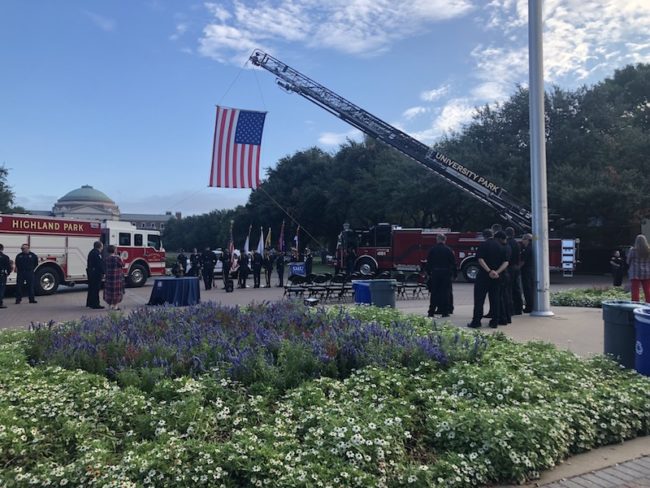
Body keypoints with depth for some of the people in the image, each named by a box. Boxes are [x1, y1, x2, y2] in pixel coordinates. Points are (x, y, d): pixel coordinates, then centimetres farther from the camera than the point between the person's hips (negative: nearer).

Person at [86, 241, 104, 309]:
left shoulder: (91, 252, 16)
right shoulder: (97, 253, -17)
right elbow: (100, 264, -22)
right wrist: (103, 272, -17)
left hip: (90, 272, 10)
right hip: (96, 273, -10)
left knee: (91, 288, 18)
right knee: (96, 289, -7)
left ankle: (89, 302, 26)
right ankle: (95, 304, -5)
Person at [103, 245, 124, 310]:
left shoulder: (106, 258, 3)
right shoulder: (117, 258, -15)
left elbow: (104, 268, 10)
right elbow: (122, 265, -3)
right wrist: (120, 258, 8)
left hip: (108, 277, 6)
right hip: (117, 277, -6)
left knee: (109, 291, 13)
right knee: (116, 291, 2)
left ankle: (110, 305, 19)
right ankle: (115, 306, 2)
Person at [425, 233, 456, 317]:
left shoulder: (432, 250, 0)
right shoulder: (448, 250, -3)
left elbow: (428, 262, 3)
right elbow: (453, 263, -1)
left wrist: (428, 272, 12)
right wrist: (454, 273, 7)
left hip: (435, 273, 1)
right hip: (446, 273, -1)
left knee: (434, 292, 7)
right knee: (445, 292, 4)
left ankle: (431, 311, 7)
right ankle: (445, 311, 4)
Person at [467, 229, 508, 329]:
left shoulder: (483, 245, -6)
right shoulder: (501, 247, 9)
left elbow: (480, 259, -18)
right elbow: (506, 262, 1)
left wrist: (489, 271, -19)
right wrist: (497, 272, -9)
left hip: (483, 275, -4)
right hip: (496, 277, 5)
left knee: (479, 299, -1)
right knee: (494, 299, 10)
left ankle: (476, 321, -3)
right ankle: (494, 322, 12)